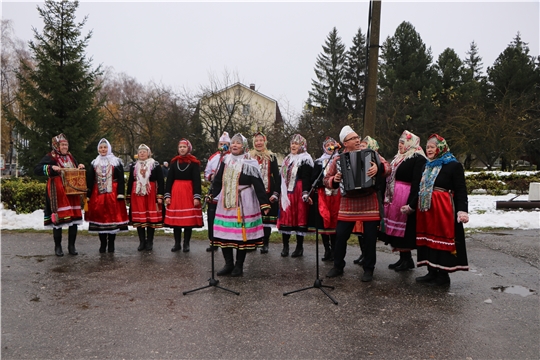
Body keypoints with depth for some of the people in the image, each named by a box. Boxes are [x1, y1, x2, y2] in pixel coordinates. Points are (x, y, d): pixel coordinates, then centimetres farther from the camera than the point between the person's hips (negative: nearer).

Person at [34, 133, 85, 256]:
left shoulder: (70, 157, 15)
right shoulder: (50, 157, -3)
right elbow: (36, 170, -12)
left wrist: (80, 167, 2)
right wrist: (51, 168, -24)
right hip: (58, 194, -5)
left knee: (74, 218, 4)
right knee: (58, 219, -1)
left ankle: (71, 246, 15)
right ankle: (58, 246, 14)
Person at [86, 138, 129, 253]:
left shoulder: (116, 162, 5)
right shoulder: (94, 163, 13)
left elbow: (121, 179, -2)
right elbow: (89, 180, 10)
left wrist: (120, 194, -11)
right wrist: (88, 195, 3)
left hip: (113, 195, -2)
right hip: (98, 195, 3)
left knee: (113, 217, -1)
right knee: (100, 217, 4)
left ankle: (111, 244, 9)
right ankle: (103, 244, 14)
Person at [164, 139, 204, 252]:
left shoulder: (194, 162, -1)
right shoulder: (174, 162, 9)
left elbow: (197, 180, -5)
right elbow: (169, 179, 8)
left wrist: (197, 196, -13)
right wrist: (167, 195, 1)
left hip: (189, 192, -3)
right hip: (175, 192, 3)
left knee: (189, 218, -1)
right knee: (175, 218, 4)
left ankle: (186, 244, 11)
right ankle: (177, 243, 15)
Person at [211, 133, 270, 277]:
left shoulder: (249, 163, -6)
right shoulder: (226, 160, 9)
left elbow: (258, 184, -11)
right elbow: (218, 180, 16)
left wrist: (264, 203, -16)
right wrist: (211, 195, 18)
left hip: (243, 202, -5)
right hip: (226, 201, 5)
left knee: (241, 233, 1)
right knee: (224, 232, 5)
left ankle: (239, 265, 16)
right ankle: (228, 264, 19)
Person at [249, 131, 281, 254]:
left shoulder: (271, 157, 5)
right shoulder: (249, 157, 7)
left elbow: (277, 176, 3)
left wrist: (276, 193, -6)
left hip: (268, 192, -1)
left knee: (267, 217, 2)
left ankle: (265, 244, 11)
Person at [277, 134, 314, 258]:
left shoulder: (305, 159, -4)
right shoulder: (287, 159, 19)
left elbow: (306, 178, -14)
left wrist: (305, 193, -23)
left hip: (299, 194, -7)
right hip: (287, 193, 7)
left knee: (300, 218, 0)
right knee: (285, 218, 5)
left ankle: (299, 247, 9)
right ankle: (285, 246, 15)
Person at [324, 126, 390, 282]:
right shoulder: (338, 160, 3)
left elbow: (386, 166, -10)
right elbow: (327, 180, 6)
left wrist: (378, 168, -31)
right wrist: (334, 180, -15)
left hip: (369, 202, -1)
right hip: (348, 203, 1)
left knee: (370, 237, 4)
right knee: (341, 235, 4)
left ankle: (368, 269, 21)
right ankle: (338, 266, 23)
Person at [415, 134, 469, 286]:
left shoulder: (453, 165, -5)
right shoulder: (427, 166, 17)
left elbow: (461, 190, -11)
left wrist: (463, 211, -20)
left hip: (443, 209, -7)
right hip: (426, 208, 7)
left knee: (442, 239, -1)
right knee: (428, 238, 10)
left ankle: (443, 275, 10)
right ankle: (432, 272, 20)